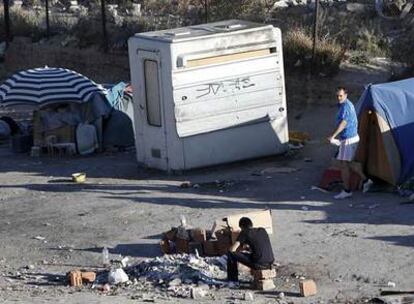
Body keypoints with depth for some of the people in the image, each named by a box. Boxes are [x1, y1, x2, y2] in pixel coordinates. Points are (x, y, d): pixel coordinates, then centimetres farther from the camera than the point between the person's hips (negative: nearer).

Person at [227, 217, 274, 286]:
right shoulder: (263, 230, 18)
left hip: (258, 264, -7)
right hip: (270, 263, 7)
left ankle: (234, 281, 14)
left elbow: (232, 249, -3)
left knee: (231, 253, 7)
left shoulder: (244, 233, 1)